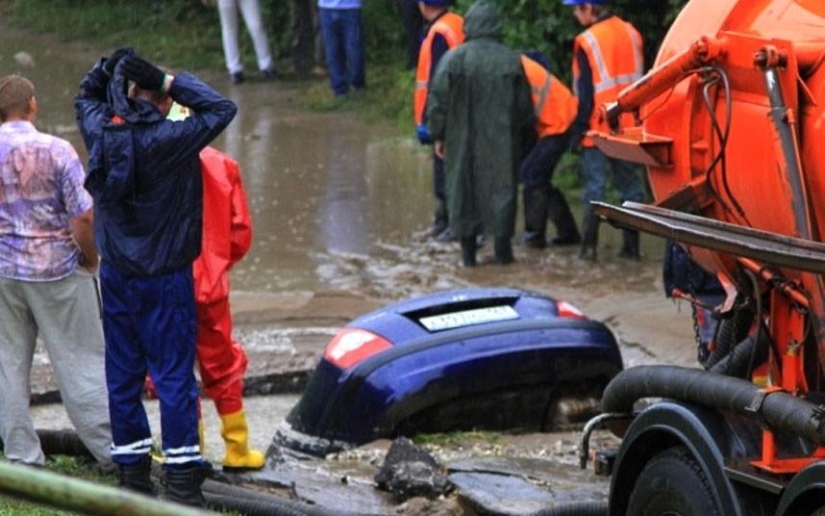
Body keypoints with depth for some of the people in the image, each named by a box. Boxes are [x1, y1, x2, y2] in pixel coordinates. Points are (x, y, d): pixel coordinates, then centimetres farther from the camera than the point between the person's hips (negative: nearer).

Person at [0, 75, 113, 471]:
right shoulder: (56, 151, -13)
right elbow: (83, 218, -15)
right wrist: (91, 259, 1)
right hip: (57, 269, -3)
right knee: (81, 362, 4)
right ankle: (111, 450, 9)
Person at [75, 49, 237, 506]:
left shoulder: (101, 133, -3)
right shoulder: (168, 140, -20)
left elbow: (85, 97, 19)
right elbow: (222, 109, -15)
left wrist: (109, 68, 6)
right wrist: (173, 82, -13)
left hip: (115, 275, 5)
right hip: (165, 280, -5)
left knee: (122, 374, 12)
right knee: (174, 375, 0)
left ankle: (133, 473, 18)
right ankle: (181, 481, 1)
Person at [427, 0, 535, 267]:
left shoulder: (454, 58, -8)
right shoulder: (511, 60, -3)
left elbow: (437, 100, -6)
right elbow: (524, 107, 4)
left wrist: (439, 136, 5)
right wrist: (521, 135, 18)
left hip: (462, 142, -1)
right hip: (501, 144, 1)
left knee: (462, 189, 8)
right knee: (501, 189, 8)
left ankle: (468, 252, 9)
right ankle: (502, 249, 8)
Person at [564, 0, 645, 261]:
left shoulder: (587, 41, -13)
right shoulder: (631, 33, 6)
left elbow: (584, 93, -12)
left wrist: (578, 129, -5)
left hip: (599, 129, -5)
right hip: (628, 127, 5)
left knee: (594, 188, -2)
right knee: (630, 185, 10)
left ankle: (589, 247, -5)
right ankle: (631, 246, 9)